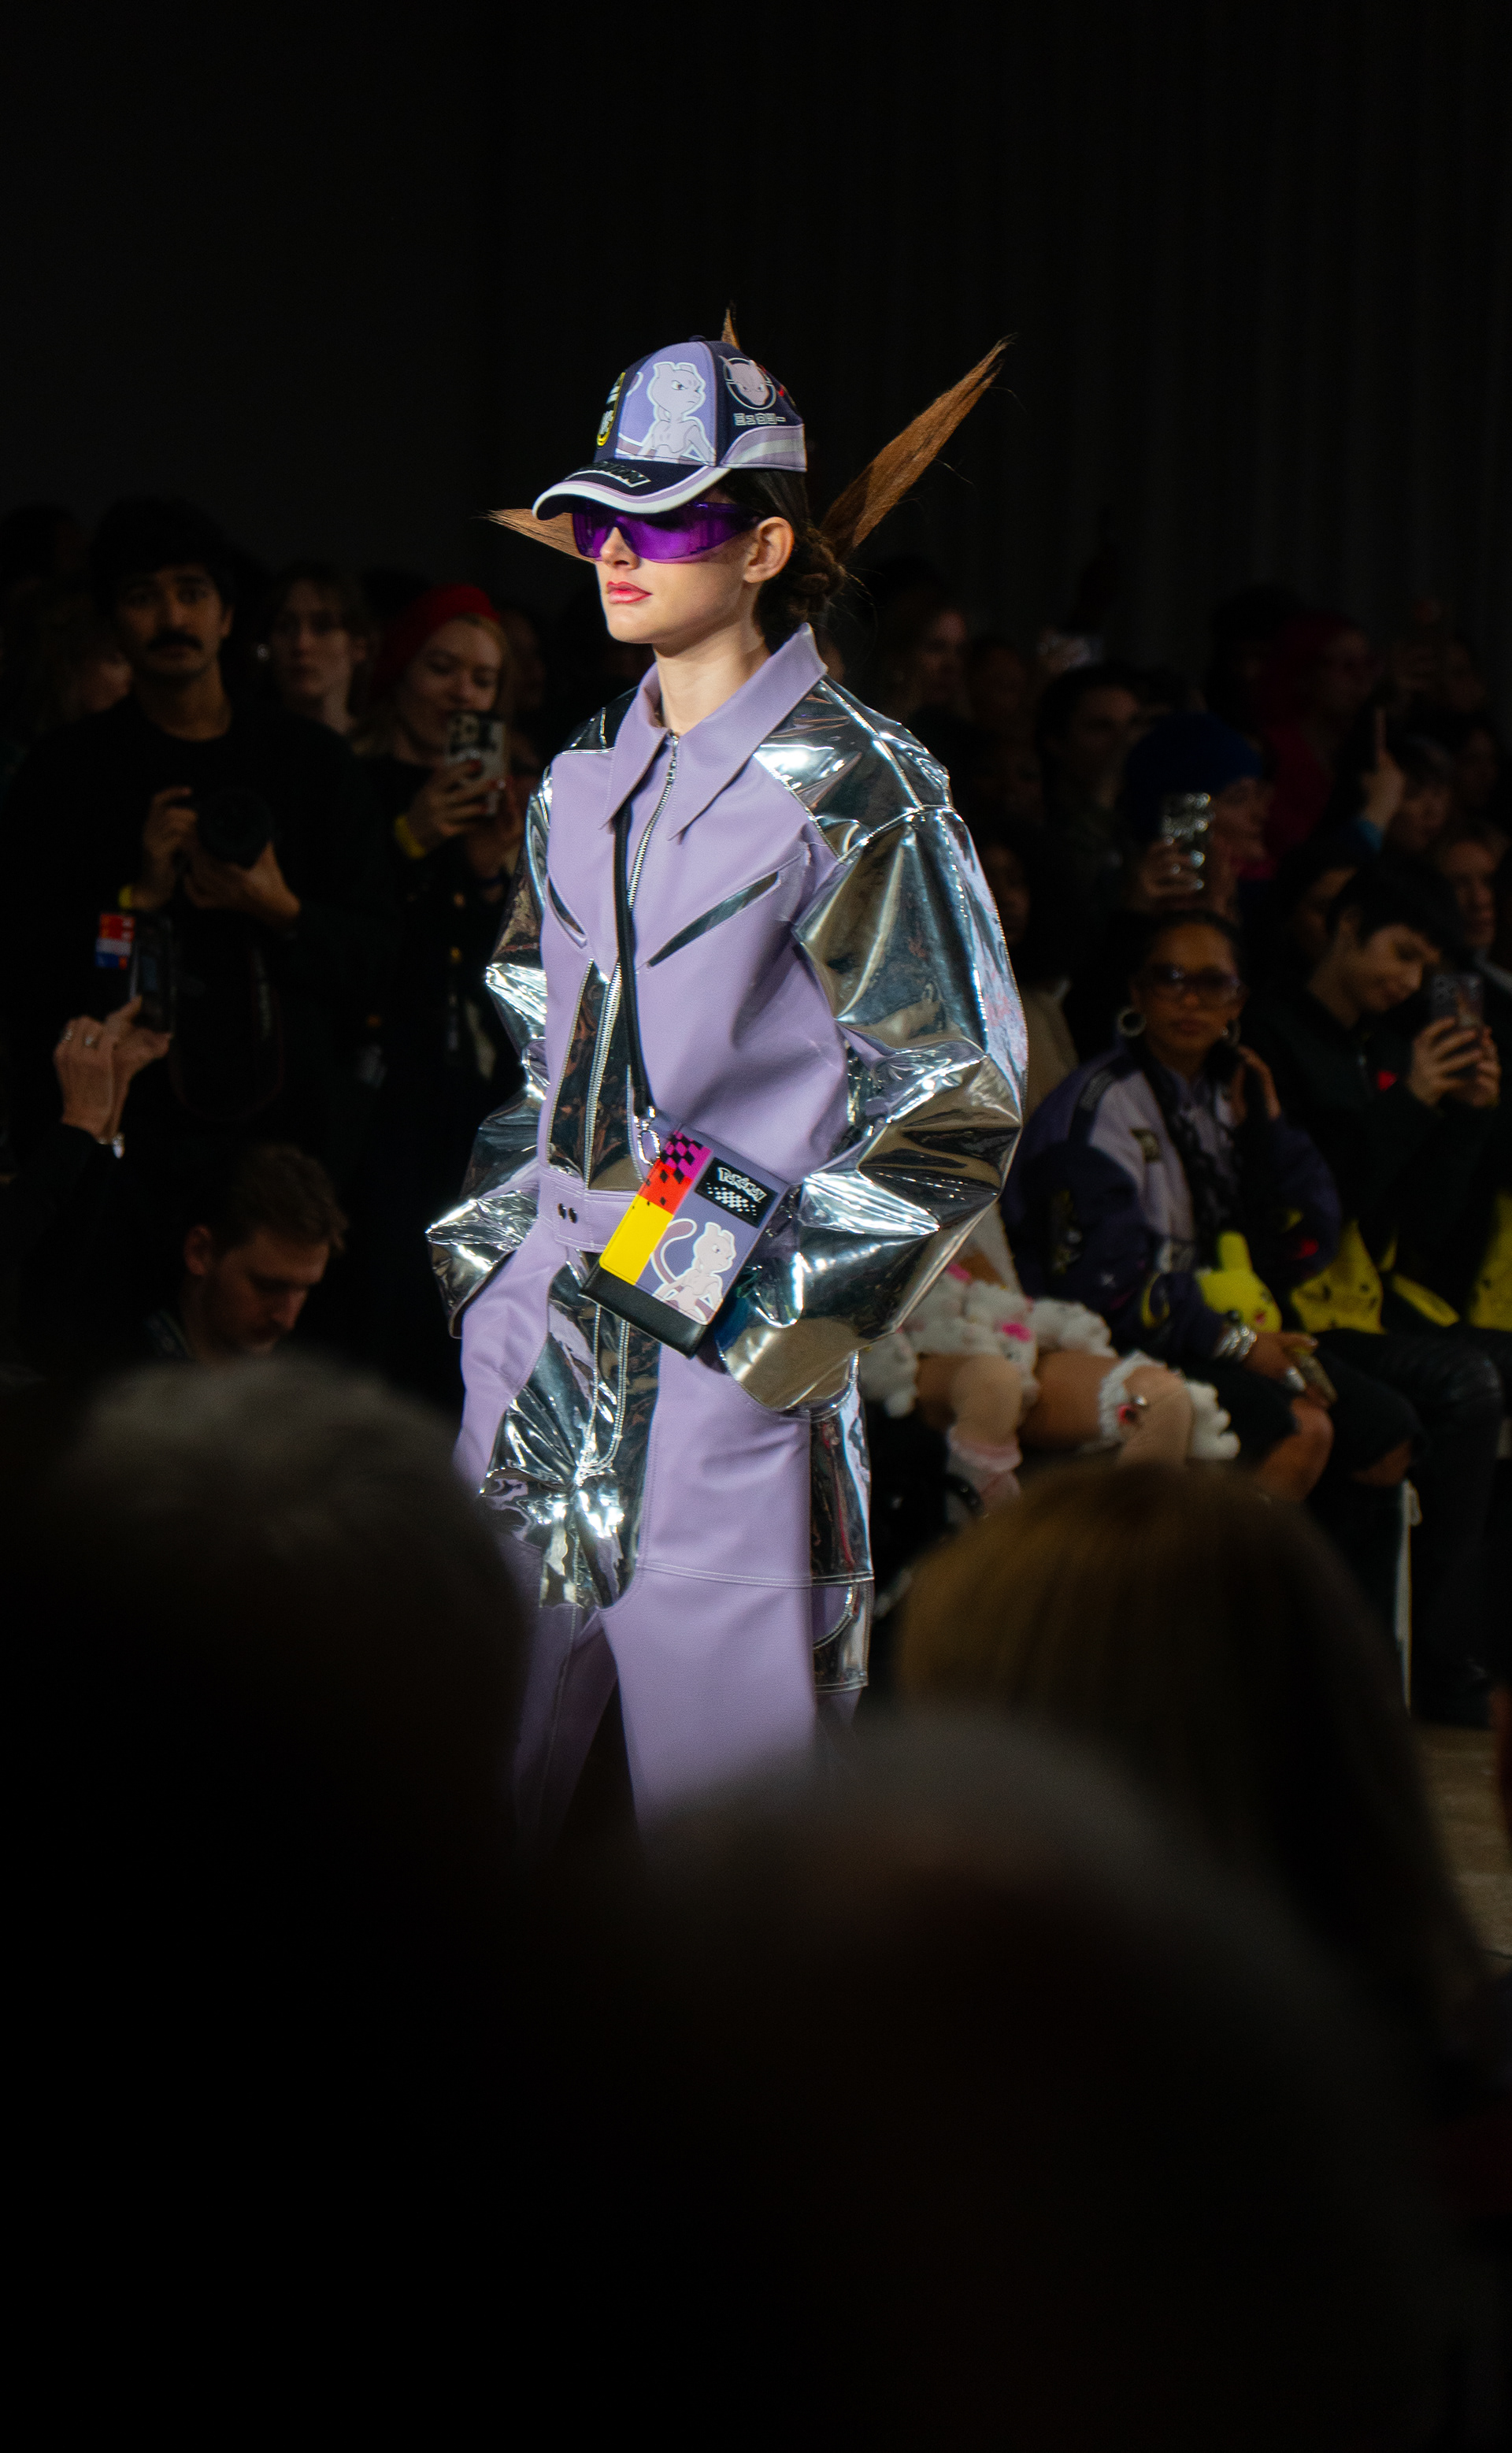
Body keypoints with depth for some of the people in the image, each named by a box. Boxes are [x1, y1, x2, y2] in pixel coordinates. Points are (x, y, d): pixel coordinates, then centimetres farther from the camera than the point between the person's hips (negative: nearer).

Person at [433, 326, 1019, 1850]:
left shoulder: (856, 791, -6)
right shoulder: (585, 780, 14)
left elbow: (955, 1117, -7)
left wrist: (780, 1324, -11)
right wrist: (492, 1252, 15)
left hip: (737, 1348, -6)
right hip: (547, 1321, 6)